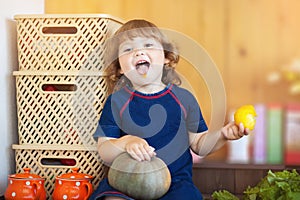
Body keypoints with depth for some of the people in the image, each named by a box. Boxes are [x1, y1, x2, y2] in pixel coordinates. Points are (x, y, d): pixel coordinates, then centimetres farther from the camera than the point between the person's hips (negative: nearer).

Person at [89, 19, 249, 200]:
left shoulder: (184, 98, 7)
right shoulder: (117, 101, 3)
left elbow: (198, 145, 11)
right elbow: (104, 152, -1)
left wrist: (222, 134, -7)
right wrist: (125, 143, -21)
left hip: (175, 182, 2)